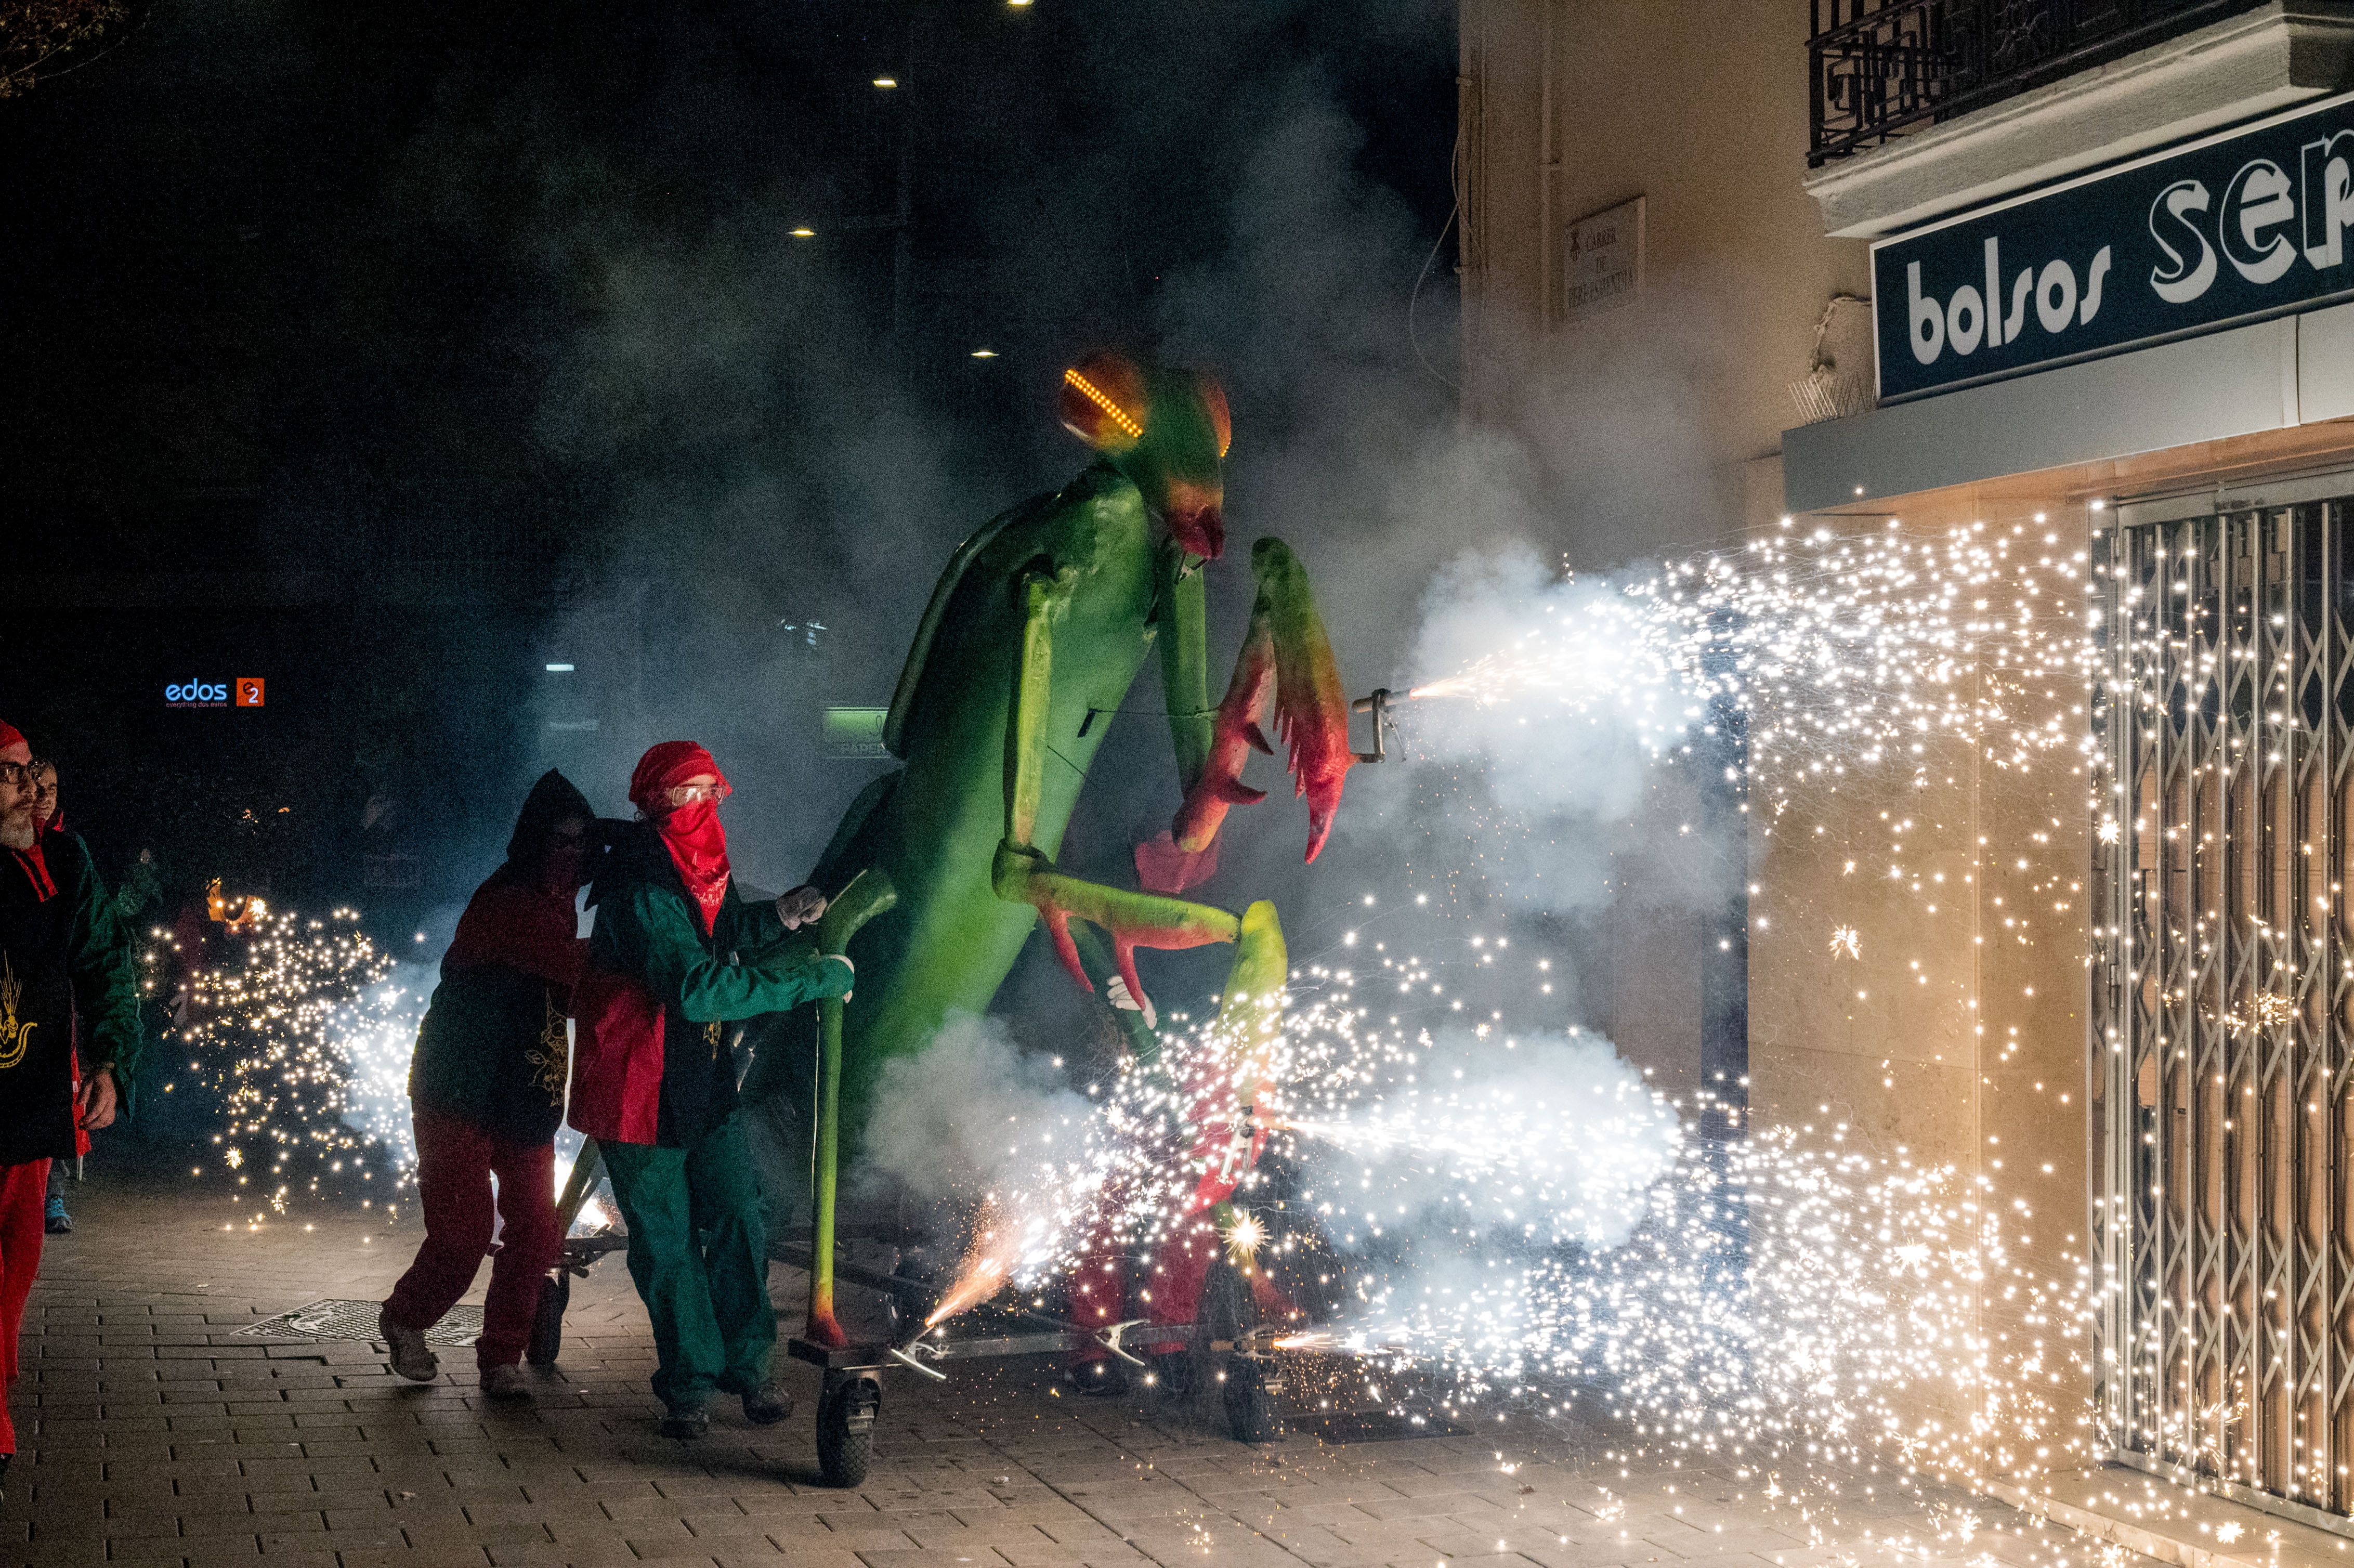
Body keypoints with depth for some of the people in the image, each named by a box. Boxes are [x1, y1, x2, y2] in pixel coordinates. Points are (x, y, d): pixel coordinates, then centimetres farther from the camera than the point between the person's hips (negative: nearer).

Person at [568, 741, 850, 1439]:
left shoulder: (703, 871, 5)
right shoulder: (640, 892, -23)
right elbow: (697, 986, -33)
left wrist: (776, 916, 0)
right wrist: (817, 978, -31)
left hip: (705, 1080, 7)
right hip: (639, 1087, -7)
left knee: (738, 1217, 1)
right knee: (666, 1239, 2)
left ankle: (747, 1365, 12)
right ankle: (689, 1384, 14)